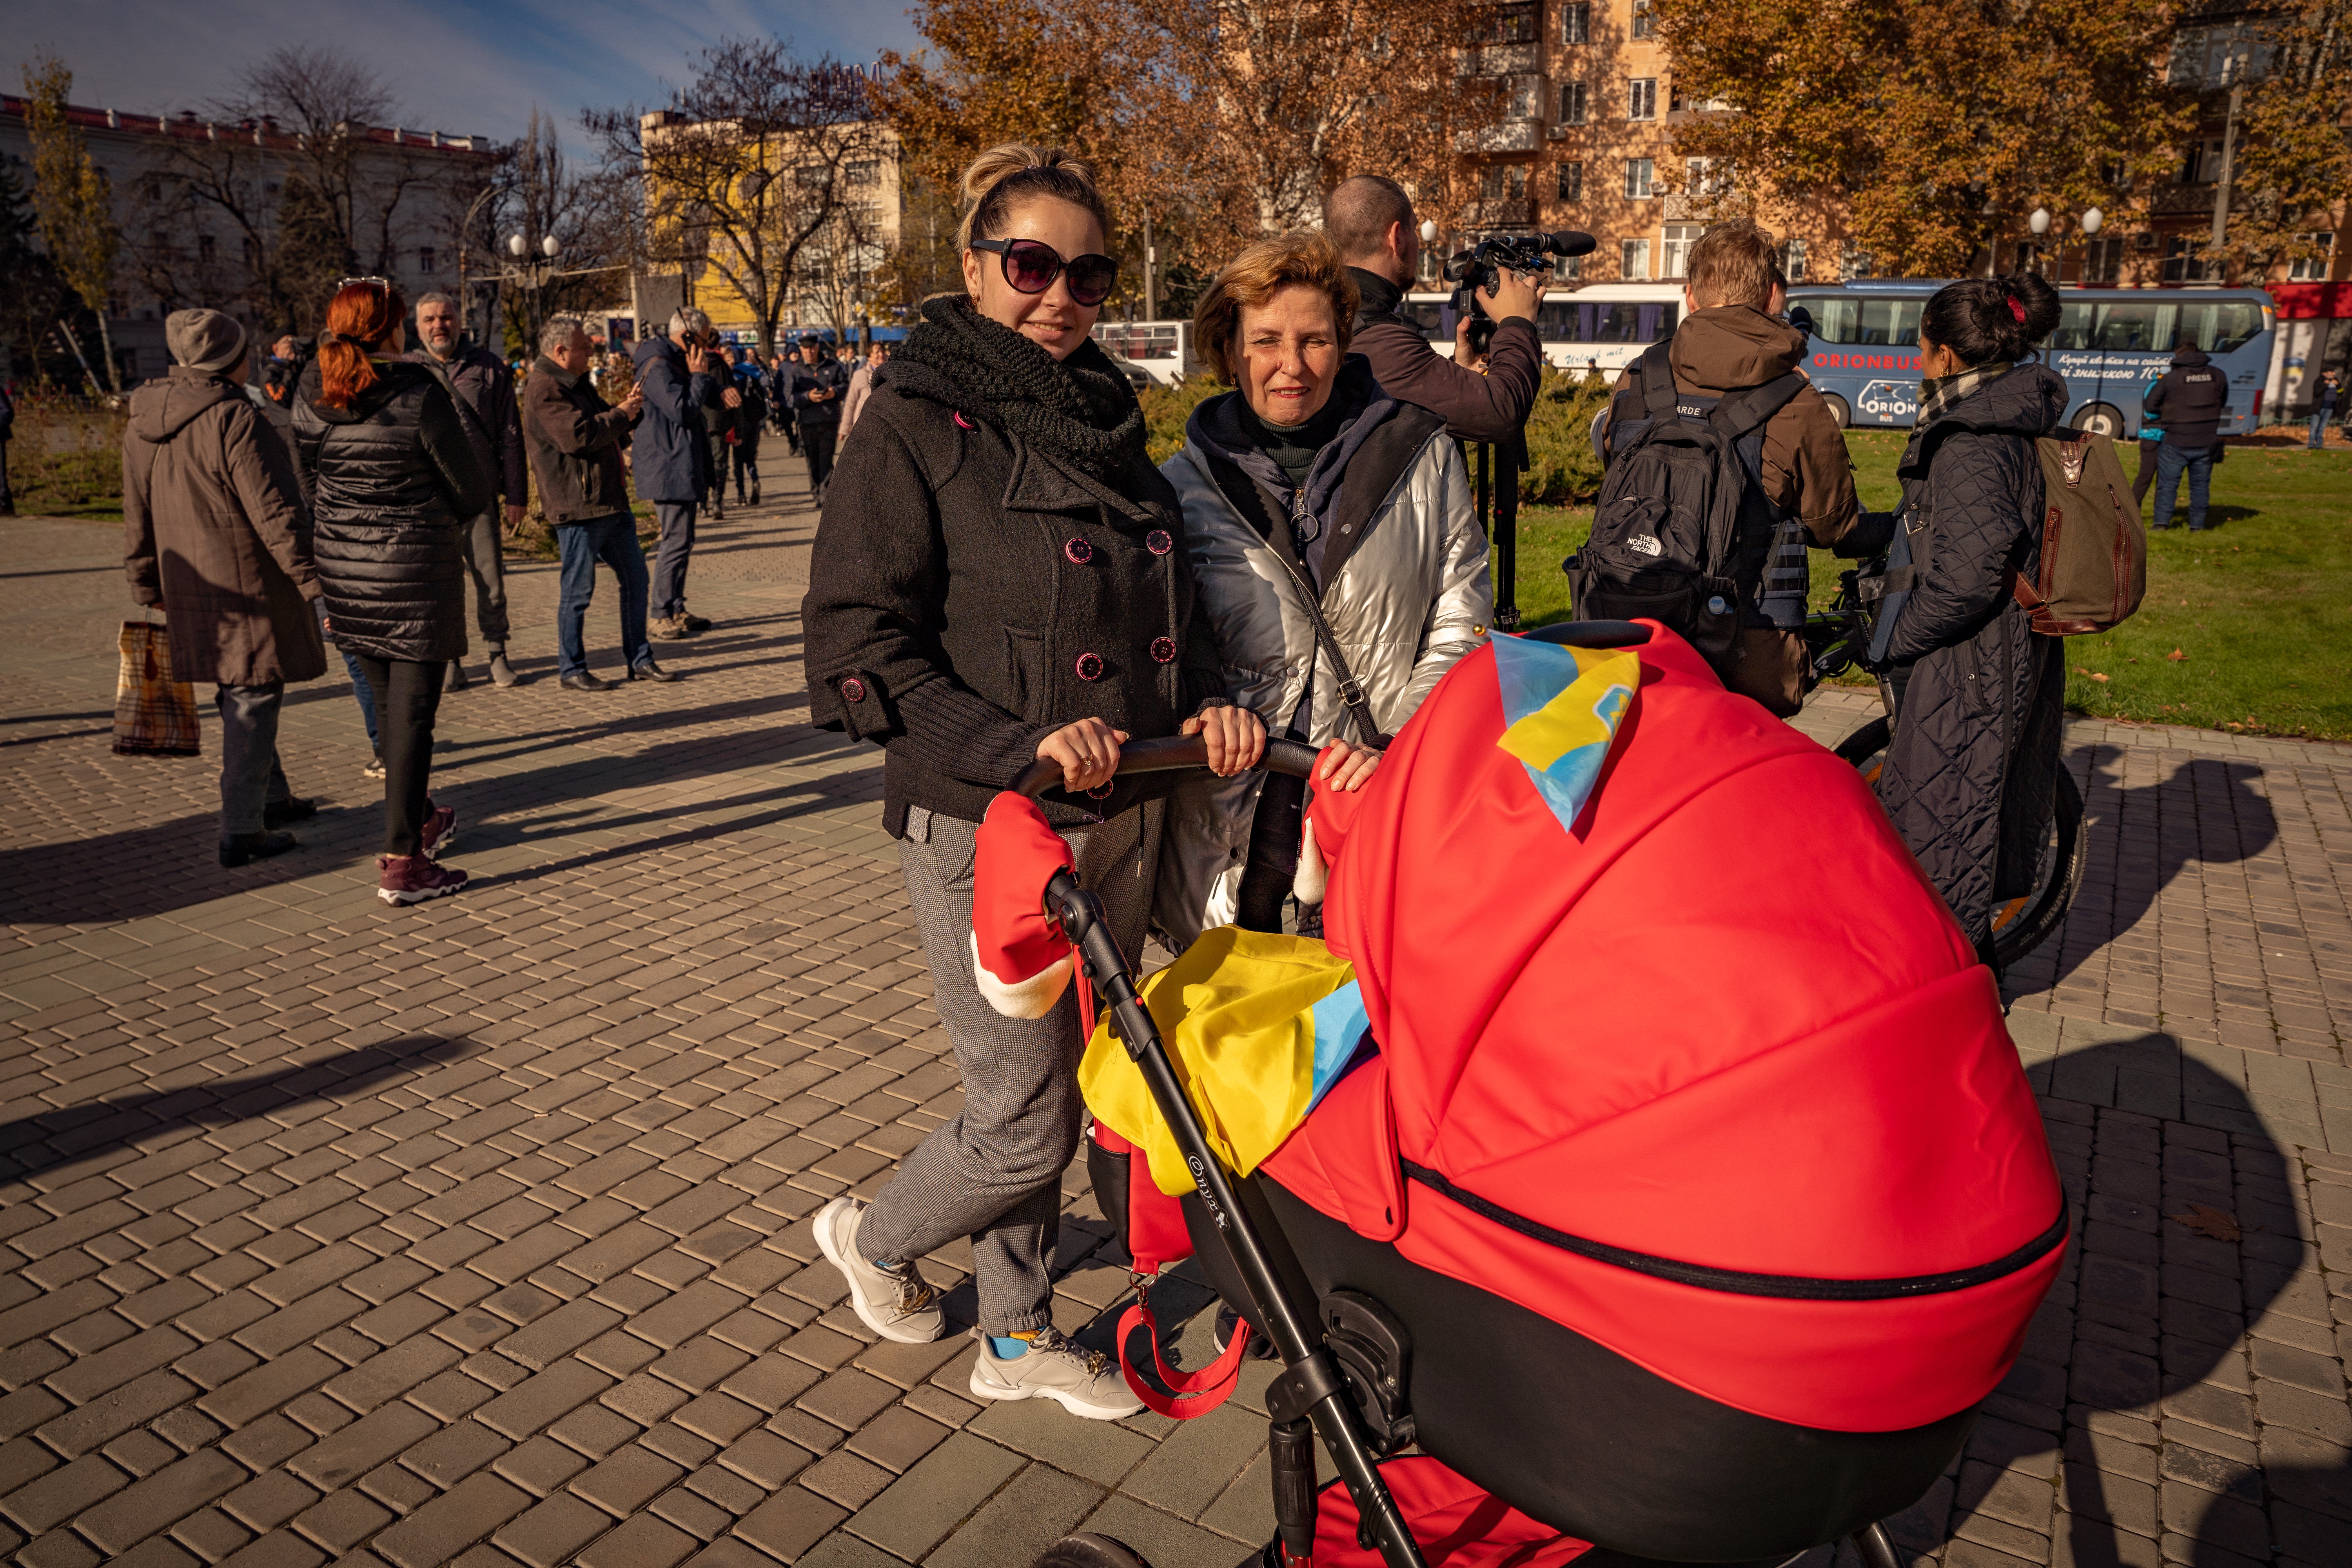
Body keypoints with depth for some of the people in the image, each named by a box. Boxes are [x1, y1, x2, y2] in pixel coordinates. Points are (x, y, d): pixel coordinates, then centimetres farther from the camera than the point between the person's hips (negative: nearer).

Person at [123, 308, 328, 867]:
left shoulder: (142, 424, 9)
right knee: (253, 702, -1)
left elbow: (138, 516, 16)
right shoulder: (233, 419, -18)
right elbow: (275, 514, -21)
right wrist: (316, 581, -18)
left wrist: (149, 587, 24)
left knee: (240, 698, 21)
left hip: (189, 591, 8)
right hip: (248, 590, -8)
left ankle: (272, 797, 35)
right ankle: (241, 831, 2)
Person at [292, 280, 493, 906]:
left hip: (342, 571, 6)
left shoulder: (311, 397, 3)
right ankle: (402, 862, 1)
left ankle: (420, 819, 38)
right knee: (412, 711, -1)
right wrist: (446, 512, 13)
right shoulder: (419, 395, -15)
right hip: (417, 572, -6)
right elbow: (474, 489, -9)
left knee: (388, 702, 20)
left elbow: (306, 486, 12)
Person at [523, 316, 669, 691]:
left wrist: (629, 409, 5)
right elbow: (578, 435, -25)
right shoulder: (545, 390, -13)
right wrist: (621, 414, -12)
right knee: (578, 590, -2)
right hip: (577, 506, -10)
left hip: (611, 501, 10)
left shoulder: (577, 384, 19)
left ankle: (638, 659, 20)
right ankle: (571, 670, 9)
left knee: (635, 576, 11)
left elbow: (610, 431, 26)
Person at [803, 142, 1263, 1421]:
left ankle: (1017, 1338, 34)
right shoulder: (916, 425, -7)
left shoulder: (1109, 421, 13)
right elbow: (856, 644, -13)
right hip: (982, 825, -6)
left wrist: (1206, 703, 1)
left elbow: (1171, 604, 21)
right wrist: (1017, 744, -23)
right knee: (1023, 1122, 1)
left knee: (1060, 1090, 15)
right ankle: (870, 1237, 32)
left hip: (1120, 817, 6)